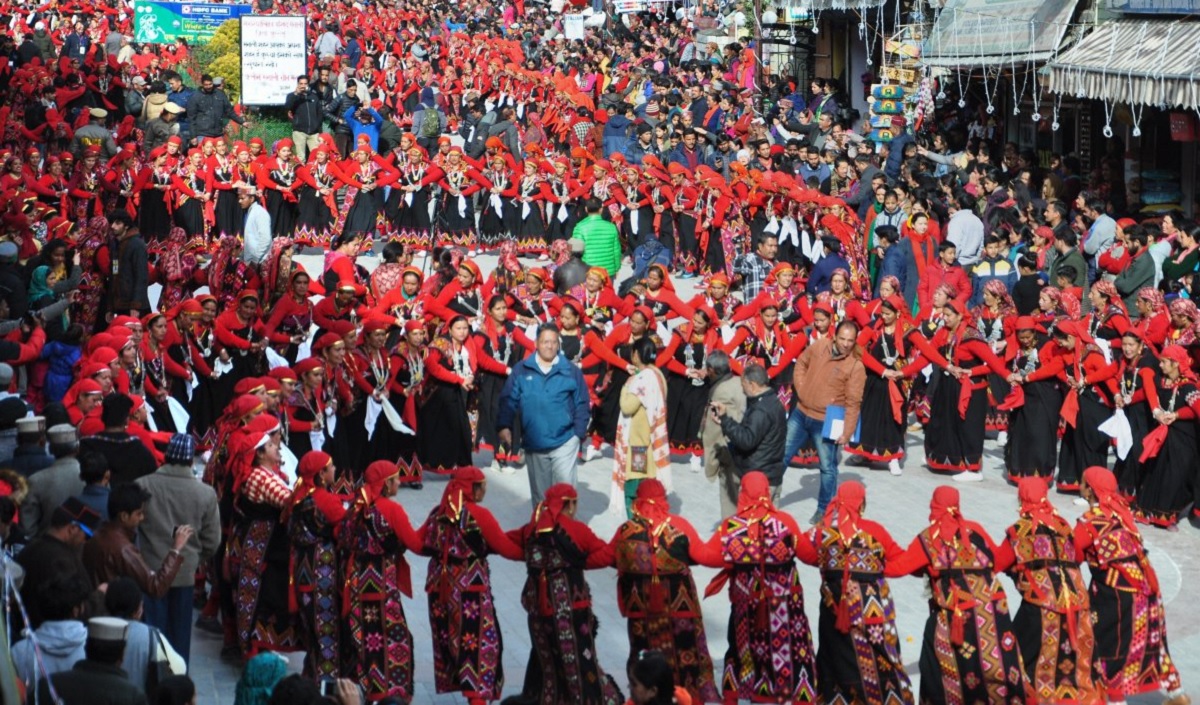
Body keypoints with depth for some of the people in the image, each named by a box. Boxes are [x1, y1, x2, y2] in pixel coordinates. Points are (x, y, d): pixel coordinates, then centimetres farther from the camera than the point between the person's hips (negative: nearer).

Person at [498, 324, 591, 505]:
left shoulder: (571, 371, 1)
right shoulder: (521, 370, 2)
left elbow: (582, 405, 3)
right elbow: (508, 401, 2)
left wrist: (579, 433, -3)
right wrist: (504, 426, -10)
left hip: (564, 441, -2)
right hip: (533, 444, 2)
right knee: (539, 492, 12)